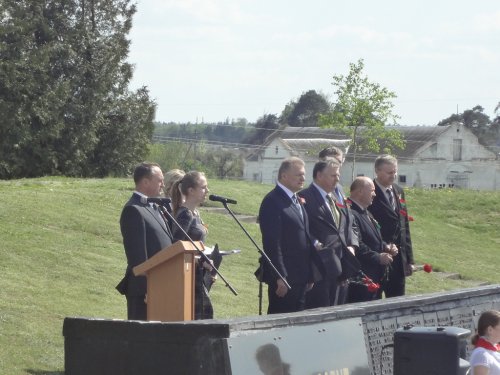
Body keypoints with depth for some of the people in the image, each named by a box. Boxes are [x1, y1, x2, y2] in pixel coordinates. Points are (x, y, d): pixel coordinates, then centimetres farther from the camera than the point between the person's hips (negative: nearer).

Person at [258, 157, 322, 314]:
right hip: (284, 278, -9)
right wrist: (279, 277, -21)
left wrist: (309, 275, 17)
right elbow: (272, 243, -18)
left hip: (300, 277, 9)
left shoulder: (297, 201, 17)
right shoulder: (272, 202, -12)